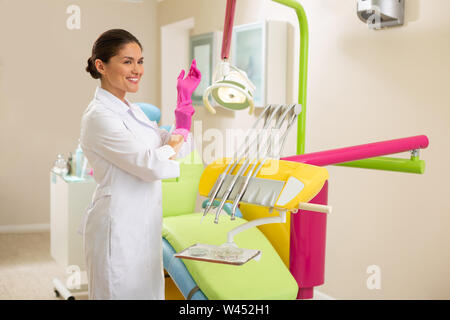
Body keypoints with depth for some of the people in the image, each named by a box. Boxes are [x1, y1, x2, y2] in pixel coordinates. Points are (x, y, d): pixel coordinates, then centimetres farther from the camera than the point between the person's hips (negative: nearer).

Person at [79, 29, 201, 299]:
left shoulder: (131, 111, 11)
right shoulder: (99, 117, -18)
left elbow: (179, 148, 13)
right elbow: (154, 166, -25)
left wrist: (185, 101, 4)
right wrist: (180, 134, -7)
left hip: (143, 225, 9)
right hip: (118, 225, -9)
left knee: (148, 291, 17)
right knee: (123, 292, 3)